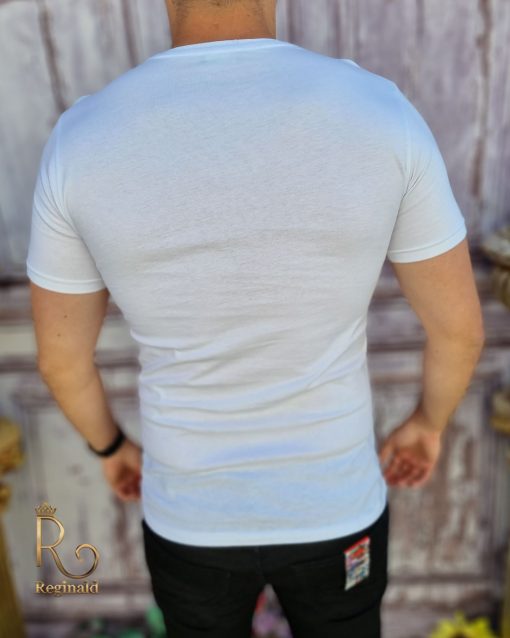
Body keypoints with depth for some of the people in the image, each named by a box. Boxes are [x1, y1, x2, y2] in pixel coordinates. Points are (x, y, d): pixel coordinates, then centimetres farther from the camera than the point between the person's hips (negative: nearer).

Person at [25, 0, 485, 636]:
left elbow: (60, 356, -7)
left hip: (192, 514, 1)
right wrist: (429, 422, 12)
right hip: (332, 505, 0)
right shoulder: (381, 115, -22)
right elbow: (460, 325, -11)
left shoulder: (81, 143, -20)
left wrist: (110, 445, 15)